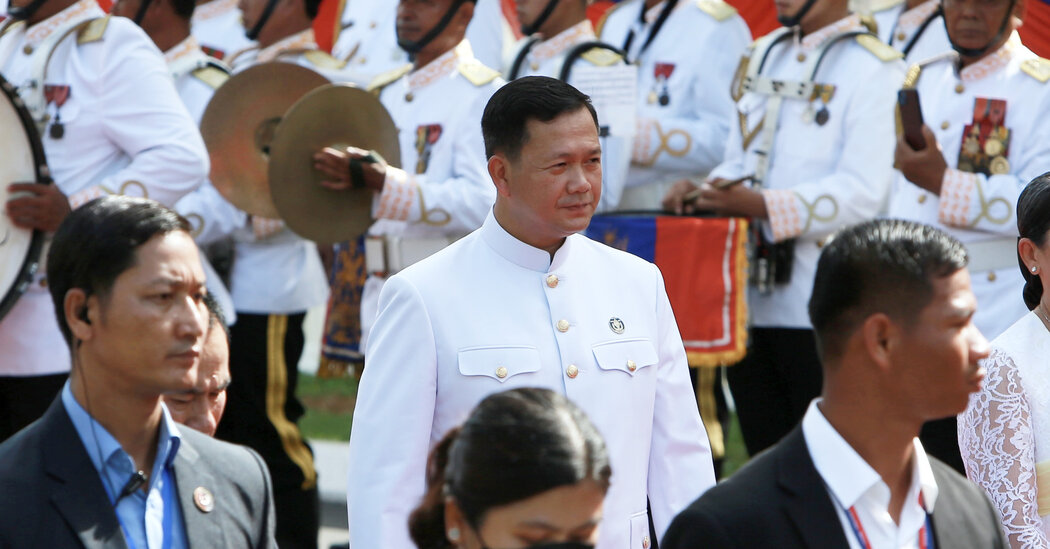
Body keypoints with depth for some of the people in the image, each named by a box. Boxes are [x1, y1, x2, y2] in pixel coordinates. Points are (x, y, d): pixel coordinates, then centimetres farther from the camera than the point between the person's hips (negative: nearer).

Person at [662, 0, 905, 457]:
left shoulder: (872, 68, -7)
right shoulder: (765, 56, 16)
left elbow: (862, 193, -16)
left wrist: (761, 206, -25)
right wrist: (705, 190, -2)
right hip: (751, 303, 7)